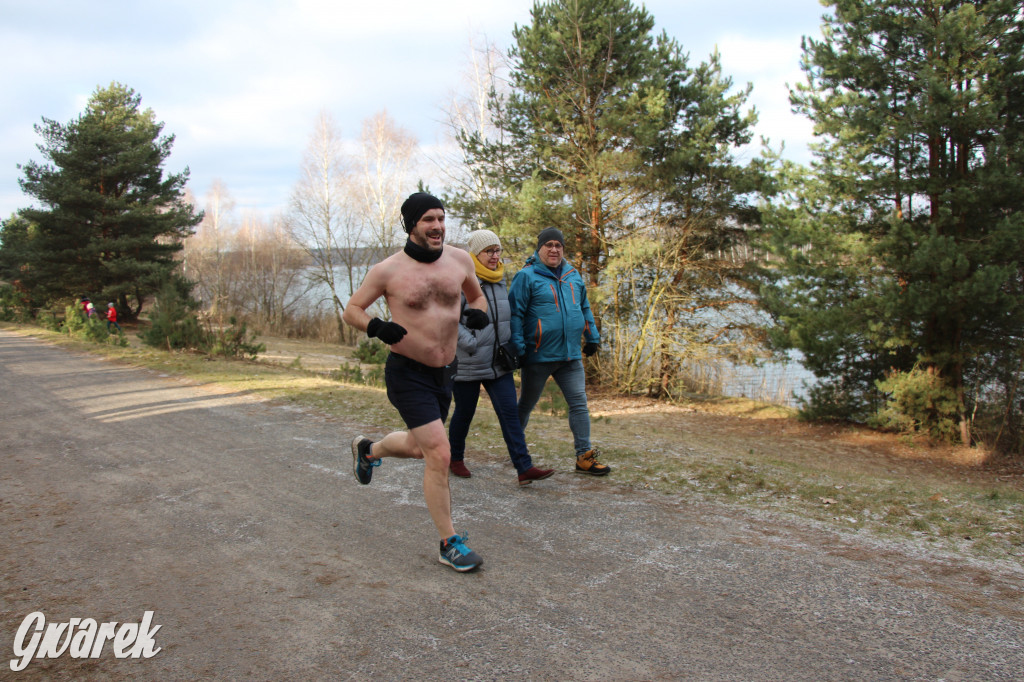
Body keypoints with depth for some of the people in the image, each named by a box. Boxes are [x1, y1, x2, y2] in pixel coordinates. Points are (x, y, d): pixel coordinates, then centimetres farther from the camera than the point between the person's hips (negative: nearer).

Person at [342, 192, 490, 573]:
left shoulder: (459, 260, 0)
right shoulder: (388, 270, -12)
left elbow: (476, 295, 17)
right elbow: (351, 310, -2)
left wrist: (478, 312, -7)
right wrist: (377, 327, -22)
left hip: (444, 372, 6)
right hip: (408, 374, -6)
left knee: (419, 447, 24)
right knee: (439, 455, -13)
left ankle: (367, 450, 56)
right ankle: (449, 544, 2)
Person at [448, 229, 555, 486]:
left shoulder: (500, 281, 11)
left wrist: (509, 345, 16)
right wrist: (470, 344, -22)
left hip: (498, 364, 5)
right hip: (467, 365, -5)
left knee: (510, 412, -4)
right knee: (464, 412, 10)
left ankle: (524, 468, -7)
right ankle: (456, 459, 33)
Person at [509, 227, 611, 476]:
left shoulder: (573, 275, 11)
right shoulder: (527, 277, -8)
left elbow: (584, 308, 23)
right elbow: (515, 313, -11)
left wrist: (592, 338, 22)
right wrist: (518, 348, -16)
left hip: (571, 356, 5)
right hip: (539, 356, -5)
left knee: (579, 404, 1)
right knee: (526, 404, 10)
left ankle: (584, 457, 6)